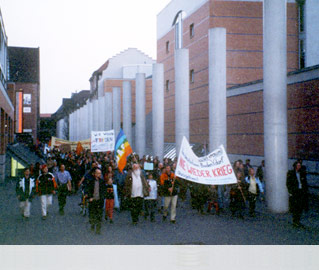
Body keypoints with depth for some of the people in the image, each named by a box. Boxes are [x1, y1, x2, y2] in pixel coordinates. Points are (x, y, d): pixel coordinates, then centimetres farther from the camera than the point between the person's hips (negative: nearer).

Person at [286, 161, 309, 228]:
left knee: (300, 207, 5)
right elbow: (288, 184, -4)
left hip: (302, 192, 5)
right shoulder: (290, 173, -5)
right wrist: (290, 192, -10)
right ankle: (295, 221, 6)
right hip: (294, 192, -5)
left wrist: (306, 191, 7)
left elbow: (305, 183, 14)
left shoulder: (302, 173, 8)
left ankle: (297, 221, 16)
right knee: (295, 207, -3)